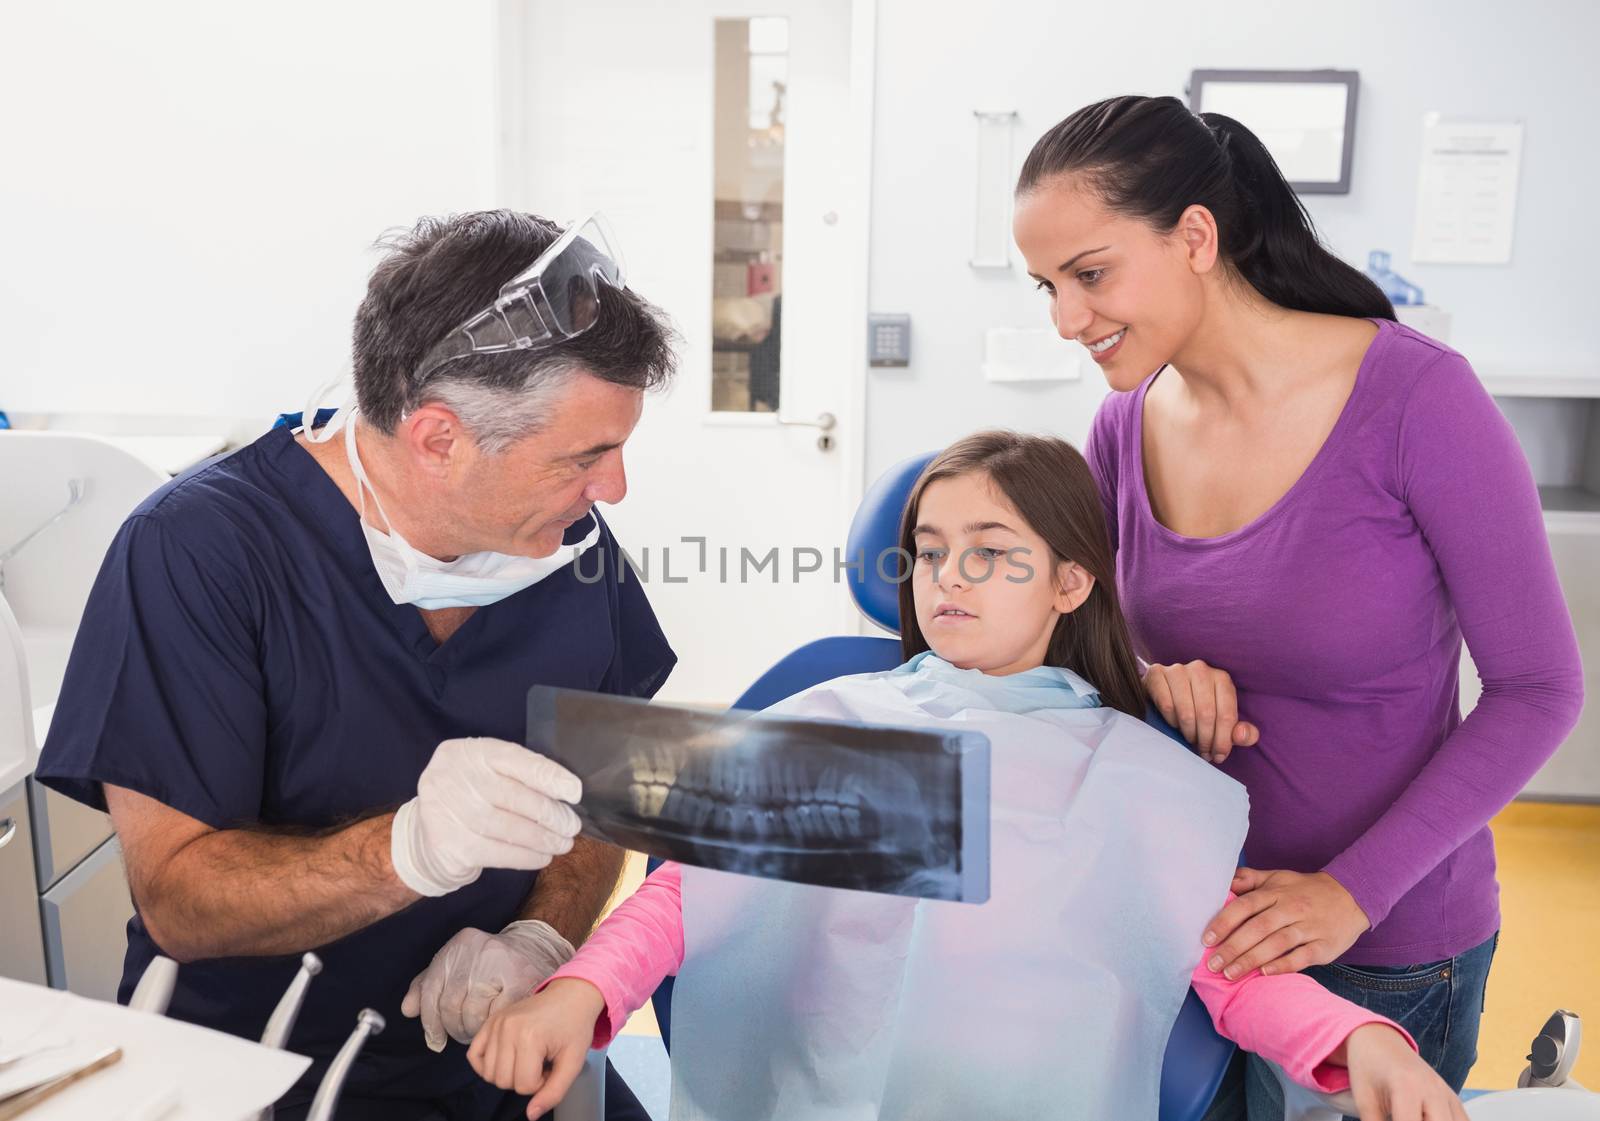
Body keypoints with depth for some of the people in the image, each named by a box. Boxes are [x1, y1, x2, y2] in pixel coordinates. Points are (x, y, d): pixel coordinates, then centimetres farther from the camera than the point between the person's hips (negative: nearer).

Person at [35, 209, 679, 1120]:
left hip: (507, 1047, 5)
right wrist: (409, 850, -33)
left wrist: (546, 934, -11)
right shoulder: (197, 551, -17)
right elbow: (176, 899, -16)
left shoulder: (568, 535, -3)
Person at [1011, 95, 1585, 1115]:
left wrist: (1354, 891, -21)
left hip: (1385, 951, -4)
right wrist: (1148, 681, -17)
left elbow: (1540, 688, -15)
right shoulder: (1129, 426, -6)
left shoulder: (1414, 397, -21)